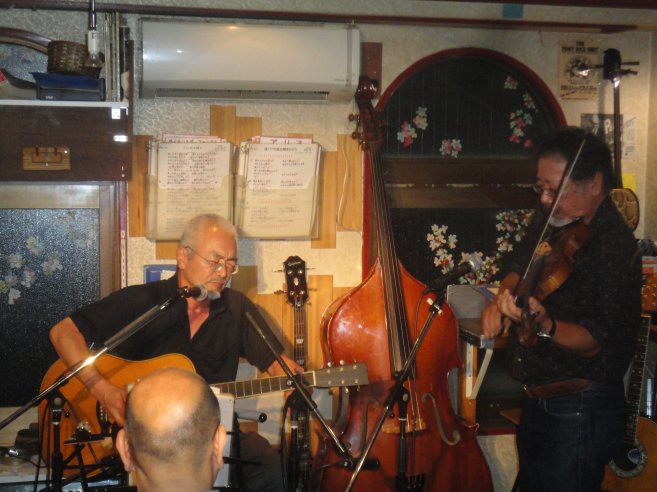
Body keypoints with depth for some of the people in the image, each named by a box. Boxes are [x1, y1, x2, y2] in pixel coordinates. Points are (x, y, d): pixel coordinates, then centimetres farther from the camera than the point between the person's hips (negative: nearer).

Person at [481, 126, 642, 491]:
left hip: (578, 415, -9)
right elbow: (520, 272, 21)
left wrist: (545, 325, -43)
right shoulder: (558, 227, 6)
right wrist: (503, 298, 1)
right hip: (536, 403, 9)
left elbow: (596, 342, -26)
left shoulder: (614, 246, -20)